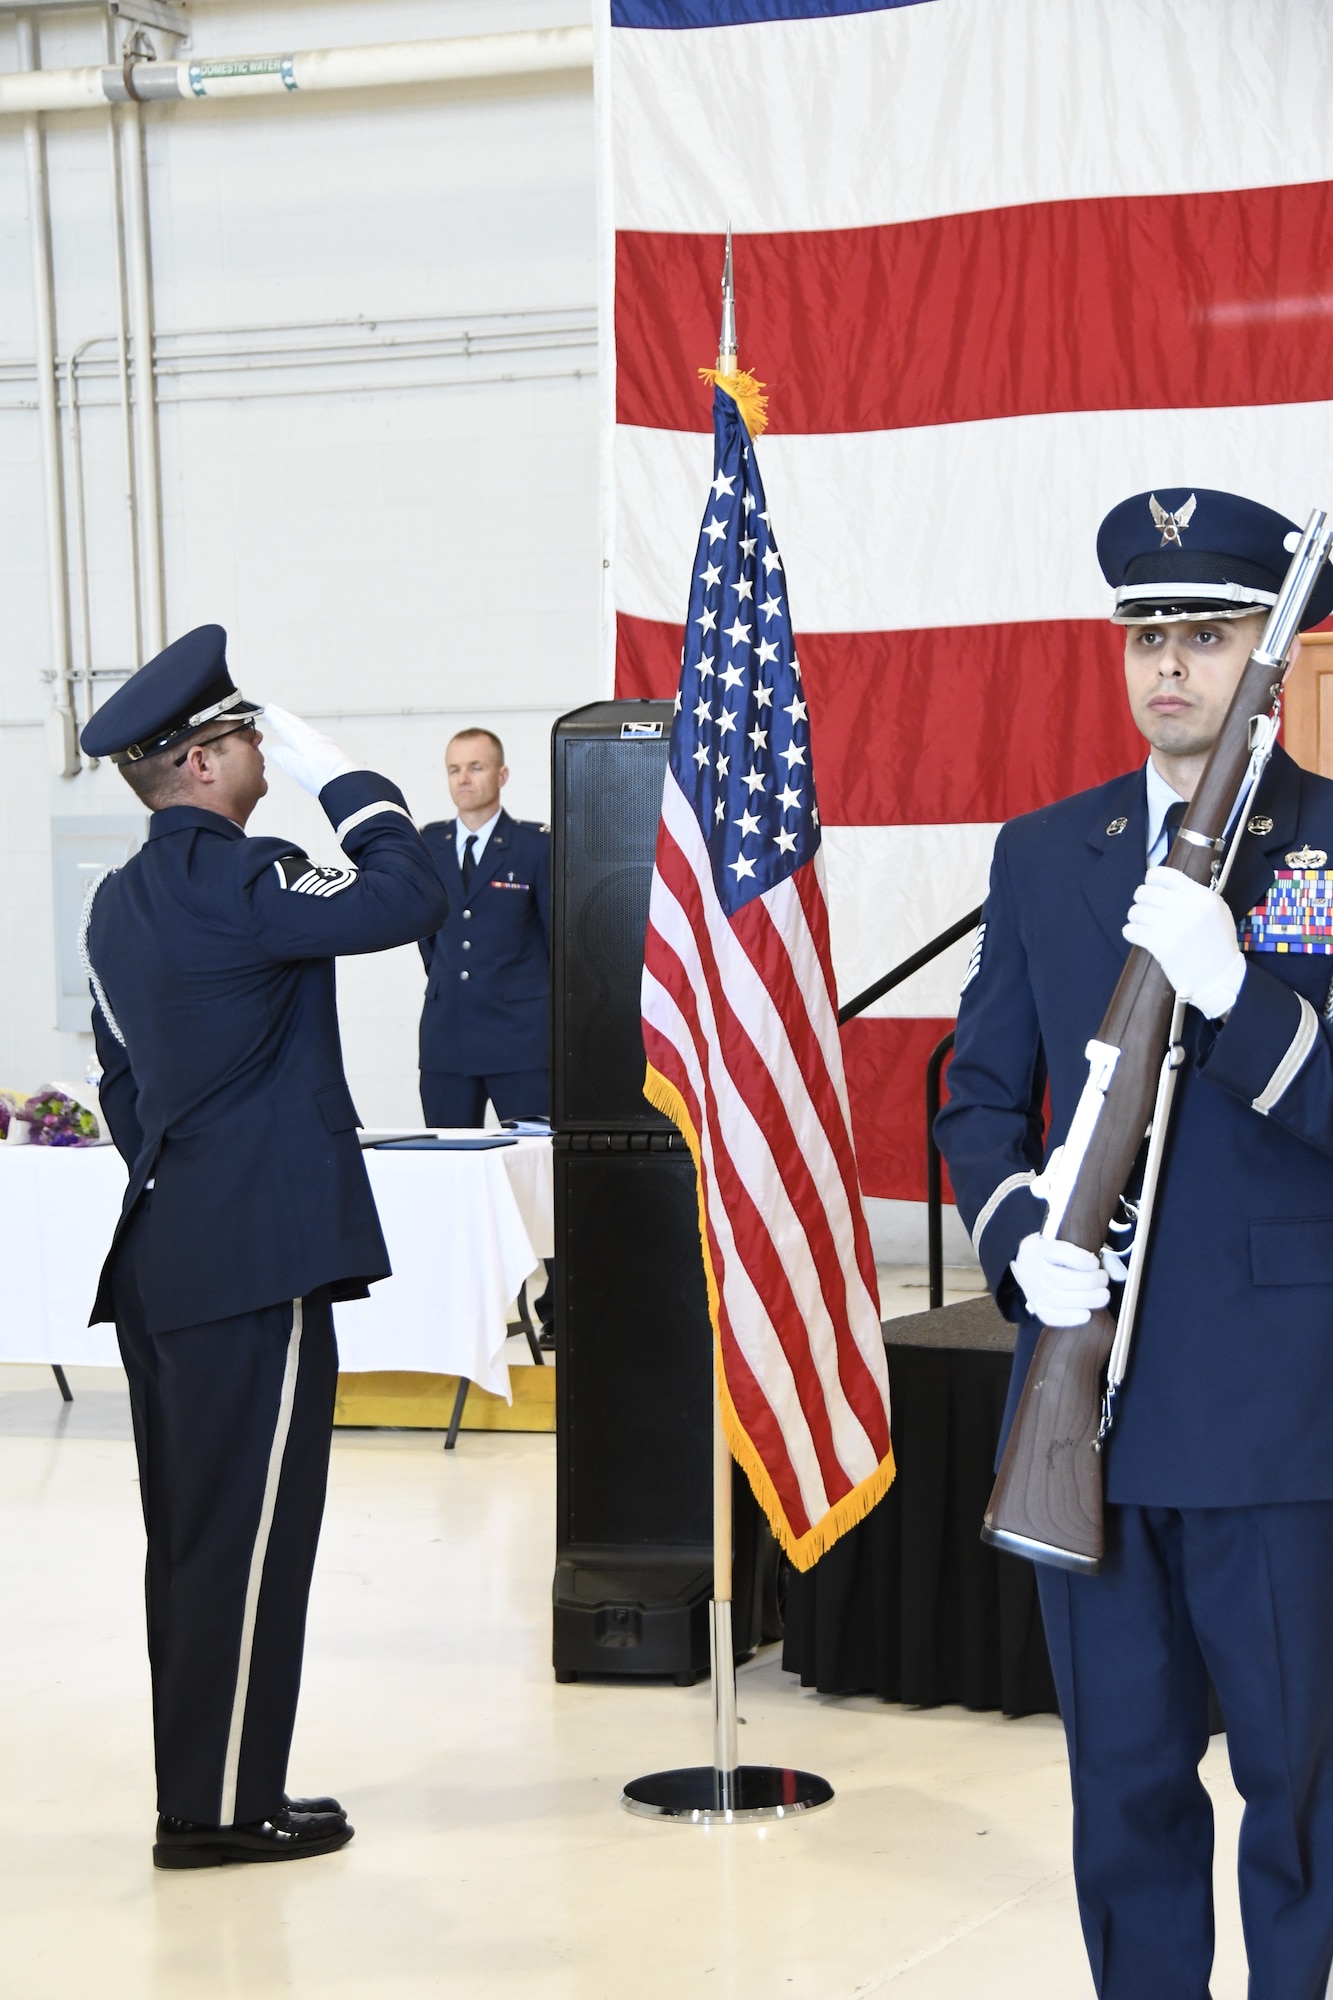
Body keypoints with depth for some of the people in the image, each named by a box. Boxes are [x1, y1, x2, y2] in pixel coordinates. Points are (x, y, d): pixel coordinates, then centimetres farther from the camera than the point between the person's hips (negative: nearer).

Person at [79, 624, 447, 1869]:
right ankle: (218, 1807, 3)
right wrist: (339, 775, -9)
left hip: (162, 1257, 10)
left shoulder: (117, 904, 14)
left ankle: (205, 1790, 21)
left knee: (192, 1536, 14)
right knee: (248, 1538, -3)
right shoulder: (234, 882, -15)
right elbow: (408, 899, -21)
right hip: (256, 1263, -10)